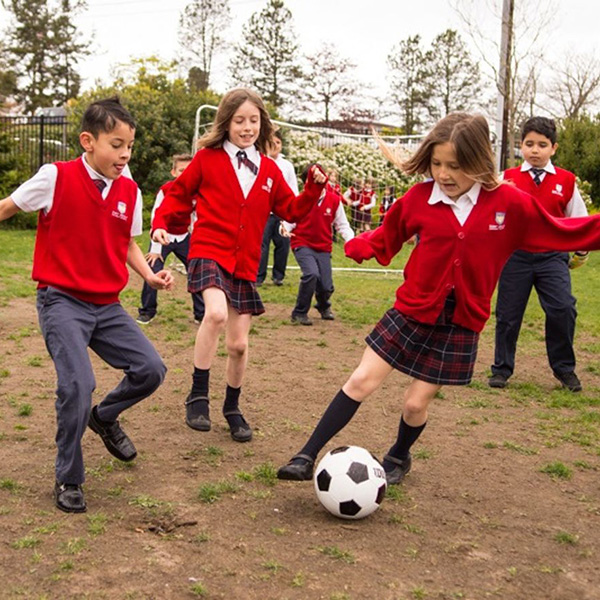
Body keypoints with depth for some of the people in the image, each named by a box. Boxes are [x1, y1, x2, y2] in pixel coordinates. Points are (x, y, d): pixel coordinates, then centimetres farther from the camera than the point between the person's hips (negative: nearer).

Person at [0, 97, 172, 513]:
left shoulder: (130, 191, 3)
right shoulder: (56, 178, -10)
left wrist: (150, 276, 1)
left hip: (106, 304, 5)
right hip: (62, 300, -5)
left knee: (151, 369, -2)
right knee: (78, 383, -19)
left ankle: (104, 417, 30)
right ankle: (68, 480, 5)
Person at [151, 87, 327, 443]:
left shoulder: (269, 170, 10)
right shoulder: (207, 159, 0)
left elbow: (291, 211, 14)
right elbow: (179, 194, 8)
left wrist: (314, 187, -1)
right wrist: (162, 223, -7)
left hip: (245, 263, 4)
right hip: (209, 252, -4)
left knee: (239, 344, 7)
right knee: (217, 312, -32)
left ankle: (233, 408, 32)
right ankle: (198, 396, -15)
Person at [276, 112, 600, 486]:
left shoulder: (509, 203, -9)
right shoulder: (419, 199, -8)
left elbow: (559, 232, 3)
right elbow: (387, 237, 6)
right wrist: (362, 245, -10)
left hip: (461, 324, 0)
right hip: (412, 312, 1)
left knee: (417, 402, 6)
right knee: (362, 381, -2)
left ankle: (399, 458, 38)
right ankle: (307, 458, 6)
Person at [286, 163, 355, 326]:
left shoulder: (334, 200, -2)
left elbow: (342, 225, 3)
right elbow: (289, 220, -4)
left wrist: (351, 240, -14)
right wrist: (285, 229, -28)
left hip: (324, 248, 3)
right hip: (303, 245, -3)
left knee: (326, 286, -2)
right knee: (311, 274, -29)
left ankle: (324, 306, 38)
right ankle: (299, 313, -9)